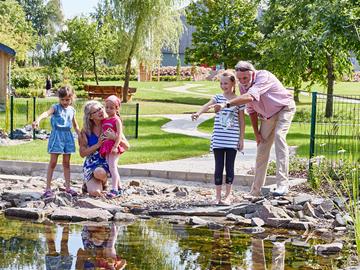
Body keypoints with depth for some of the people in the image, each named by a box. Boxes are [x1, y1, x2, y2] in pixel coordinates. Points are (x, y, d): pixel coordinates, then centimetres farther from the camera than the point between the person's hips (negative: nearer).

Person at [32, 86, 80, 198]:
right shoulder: (56, 108, -5)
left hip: (68, 136, 4)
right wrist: (38, 120, -46)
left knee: (66, 163, 10)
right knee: (53, 162, -3)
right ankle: (48, 188, 1)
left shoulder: (72, 110, 10)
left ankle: (67, 187, 17)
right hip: (57, 135, -4)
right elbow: (47, 113, -27)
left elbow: (75, 125, 22)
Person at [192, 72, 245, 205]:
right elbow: (208, 105, -16)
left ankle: (227, 196, 13)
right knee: (218, 167, 4)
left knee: (229, 167, 4)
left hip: (232, 139, -1)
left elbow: (242, 121, 5)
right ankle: (218, 196, 10)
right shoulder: (218, 98, 4)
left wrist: (241, 138, 3)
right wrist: (198, 113, -36)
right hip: (218, 139, 1)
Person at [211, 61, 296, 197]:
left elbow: (250, 97, -51)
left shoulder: (263, 76, -34)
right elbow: (251, 110, 0)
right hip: (266, 115, 7)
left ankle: (283, 183, -34)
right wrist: (256, 132, -2)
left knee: (279, 135, -29)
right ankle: (256, 190, 12)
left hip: (284, 108, -7)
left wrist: (226, 104, -58)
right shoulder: (243, 85, -11)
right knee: (261, 150, 5)